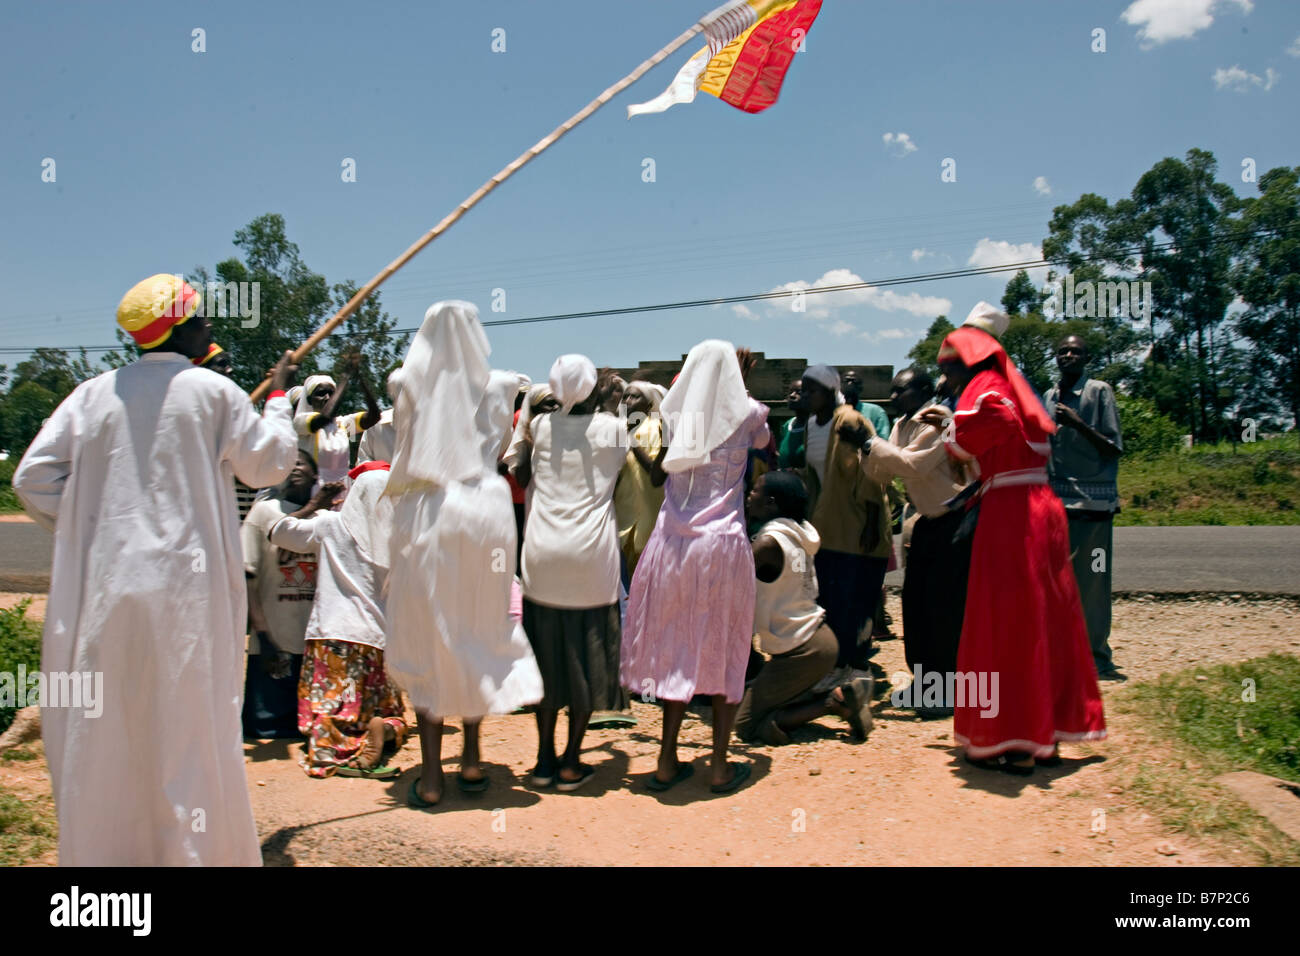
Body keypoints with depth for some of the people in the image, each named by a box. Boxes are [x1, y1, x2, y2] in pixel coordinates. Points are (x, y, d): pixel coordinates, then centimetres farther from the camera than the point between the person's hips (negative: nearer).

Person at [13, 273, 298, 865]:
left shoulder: (93, 394, 5)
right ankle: (197, 850, 13)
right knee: (190, 730, 5)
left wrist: (87, 529, 16)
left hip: (101, 588, 4)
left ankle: (99, 851, 22)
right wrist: (278, 397, 20)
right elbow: (268, 463, 6)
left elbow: (33, 477, 3)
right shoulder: (213, 392, -4)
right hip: (185, 588, -3)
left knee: (100, 738, 12)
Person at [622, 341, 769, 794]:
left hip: (672, 543, 3)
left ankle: (667, 761, 17)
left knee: (678, 651, 12)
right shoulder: (746, 414, -2)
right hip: (724, 542, -3)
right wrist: (740, 382, 27)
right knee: (724, 652, 7)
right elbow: (764, 442, 20)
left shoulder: (674, 414, 4)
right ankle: (720, 765, 12)